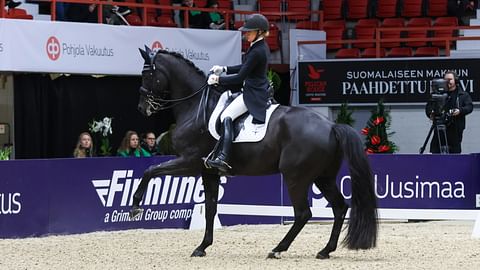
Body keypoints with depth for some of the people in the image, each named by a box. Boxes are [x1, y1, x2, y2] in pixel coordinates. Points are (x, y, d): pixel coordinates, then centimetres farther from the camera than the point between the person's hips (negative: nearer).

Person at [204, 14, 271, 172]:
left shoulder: (257, 52, -21)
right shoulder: (262, 46, 11)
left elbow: (240, 77, -19)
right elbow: (246, 68, 22)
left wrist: (218, 79, -9)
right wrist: (224, 69, 15)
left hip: (254, 93, -11)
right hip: (260, 90, 11)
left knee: (226, 116, -20)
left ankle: (223, 158, -33)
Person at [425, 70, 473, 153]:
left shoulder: (463, 95, 8)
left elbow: (469, 107, -1)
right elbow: (428, 106, 11)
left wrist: (460, 110, -21)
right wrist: (430, 114, -11)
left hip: (456, 130, -1)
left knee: (455, 152, 2)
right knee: (434, 151, -3)